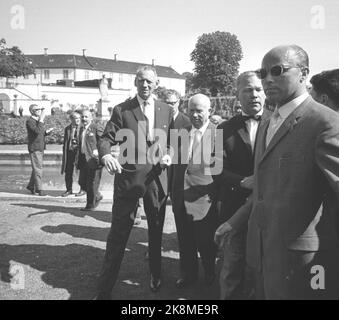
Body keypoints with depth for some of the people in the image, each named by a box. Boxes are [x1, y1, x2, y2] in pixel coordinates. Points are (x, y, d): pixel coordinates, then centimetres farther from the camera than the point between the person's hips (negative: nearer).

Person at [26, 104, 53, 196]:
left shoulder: (38, 121, 14)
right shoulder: (29, 121, -13)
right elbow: (37, 131, -29)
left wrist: (47, 132, 2)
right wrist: (41, 120, -26)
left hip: (40, 148, 9)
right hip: (34, 148, -9)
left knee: (37, 168, 16)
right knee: (37, 169, -6)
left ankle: (31, 186, 28)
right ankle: (39, 189, 0)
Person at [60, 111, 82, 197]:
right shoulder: (67, 128, 12)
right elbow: (65, 142, 15)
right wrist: (64, 153, 9)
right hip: (69, 152, 4)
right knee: (68, 172, 7)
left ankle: (83, 189, 14)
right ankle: (69, 189, 19)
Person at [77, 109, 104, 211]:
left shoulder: (96, 127, -6)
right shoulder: (81, 129, 17)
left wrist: (98, 150, -19)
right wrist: (78, 160, 21)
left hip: (94, 160, -8)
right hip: (83, 160, 8)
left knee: (92, 184, -1)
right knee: (82, 182, 9)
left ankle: (90, 205, 12)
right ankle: (97, 196, 30)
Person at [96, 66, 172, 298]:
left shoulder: (166, 110, 8)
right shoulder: (122, 110, -1)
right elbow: (107, 138, -5)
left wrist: (168, 156, -5)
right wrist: (106, 155, -26)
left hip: (157, 177, 3)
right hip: (129, 177, -2)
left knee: (156, 231, 17)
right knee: (118, 233, 1)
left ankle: (156, 275, 40)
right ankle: (105, 289, 15)